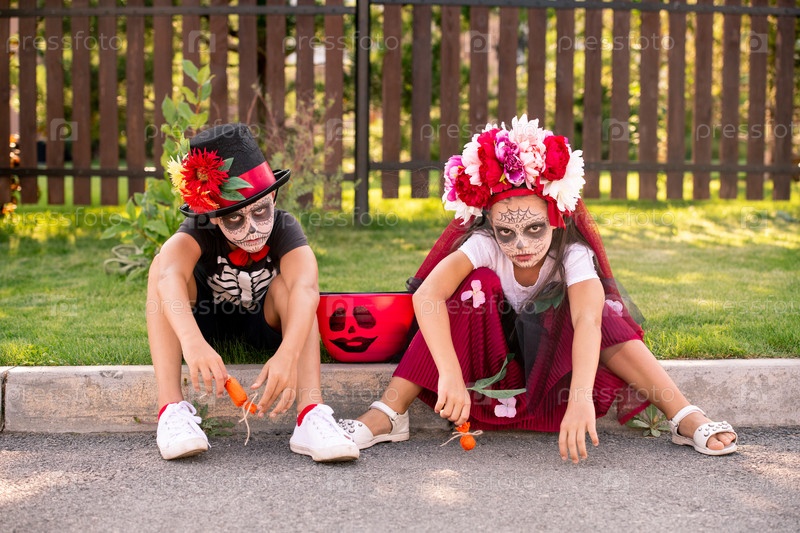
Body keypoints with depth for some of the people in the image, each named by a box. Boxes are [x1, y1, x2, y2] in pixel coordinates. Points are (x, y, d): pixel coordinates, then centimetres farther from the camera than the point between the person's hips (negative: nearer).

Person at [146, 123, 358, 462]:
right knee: (161, 265, -30)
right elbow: (168, 276, -49)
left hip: (265, 324, 0)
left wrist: (288, 354, -65)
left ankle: (311, 414, -44)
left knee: (287, 283, -33)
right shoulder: (199, 230, -27)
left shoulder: (284, 229, -26)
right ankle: (171, 409, -38)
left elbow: (305, 288, -46)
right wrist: (191, 341, -68)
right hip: (206, 323, 0)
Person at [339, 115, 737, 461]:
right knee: (477, 285, -30)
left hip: (553, 357, 0)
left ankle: (684, 416, -34)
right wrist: (451, 375, -56)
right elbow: (427, 296, -43)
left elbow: (588, 321, -45)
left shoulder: (573, 254, -27)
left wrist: (581, 397, -62)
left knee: (598, 313, -30)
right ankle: (389, 414, -33)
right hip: (489, 355, 0)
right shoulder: (482, 246, -26)